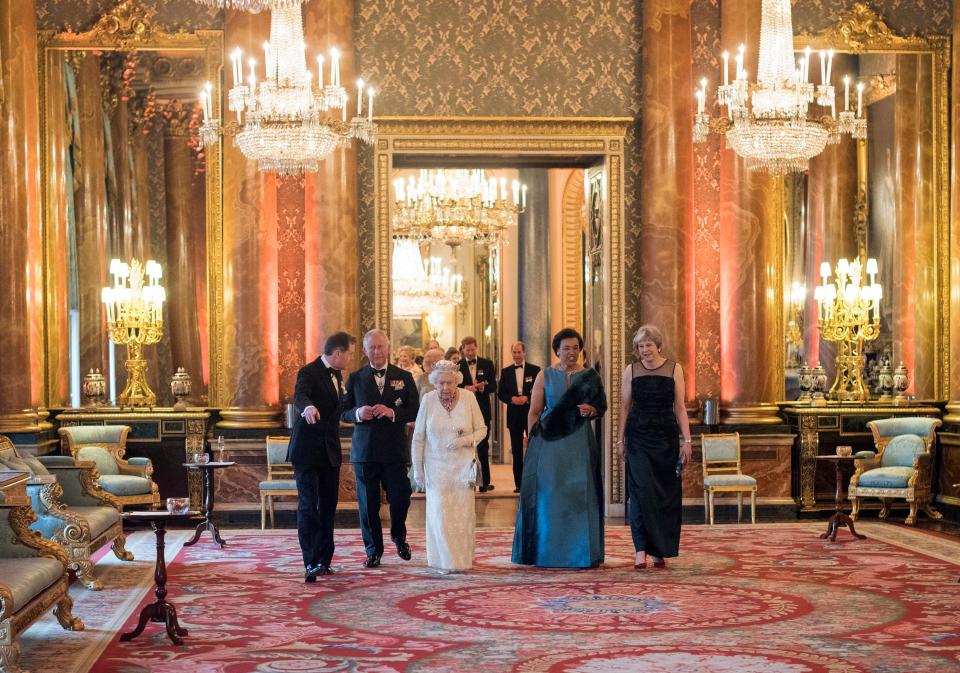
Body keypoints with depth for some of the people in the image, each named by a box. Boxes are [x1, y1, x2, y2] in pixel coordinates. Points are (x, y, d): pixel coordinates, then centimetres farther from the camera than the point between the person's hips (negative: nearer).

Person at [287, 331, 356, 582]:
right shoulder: (309, 372, -13)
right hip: (307, 451, -8)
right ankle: (311, 563, -10)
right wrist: (308, 407, -55)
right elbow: (299, 395, -36)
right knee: (308, 506, -9)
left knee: (328, 507, 9)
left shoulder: (336, 375, 13)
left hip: (329, 451, 8)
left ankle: (323, 561, 17)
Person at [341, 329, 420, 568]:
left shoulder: (404, 377, 5)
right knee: (368, 503, 4)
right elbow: (343, 412, 6)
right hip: (365, 450, 0)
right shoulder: (355, 378, 6)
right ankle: (373, 550, 16)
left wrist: (393, 412, -17)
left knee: (400, 499, 4)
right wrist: (358, 413, -16)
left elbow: (415, 411, 0)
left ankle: (399, 538, 32)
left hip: (395, 450, 0)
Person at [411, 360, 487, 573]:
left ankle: (463, 559, 15)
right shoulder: (428, 400, -6)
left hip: (463, 464, 1)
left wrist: (465, 440, -17)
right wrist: (417, 468, -1)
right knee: (440, 512, -5)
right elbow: (418, 437, 0)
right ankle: (445, 561, 5)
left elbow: (482, 429, 3)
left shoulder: (468, 398, -5)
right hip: (437, 466, -1)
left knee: (463, 513, 1)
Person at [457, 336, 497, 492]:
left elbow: (493, 387, 1)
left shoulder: (487, 364, 4)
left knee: (483, 447, 6)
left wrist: (483, 387, -19)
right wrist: (464, 389, -22)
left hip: (482, 410, 1)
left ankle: (484, 481, 12)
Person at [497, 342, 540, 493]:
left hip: (531, 413, -2)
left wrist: (527, 398, -16)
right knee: (517, 451, 5)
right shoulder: (506, 372, 8)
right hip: (514, 415, 2)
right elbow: (500, 393, 6)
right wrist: (512, 399, -13)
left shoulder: (535, 370, 1)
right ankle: (518, 483, 9)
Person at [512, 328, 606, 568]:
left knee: (580, 494, 0)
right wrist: (532, 442, -5)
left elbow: (601, 407, 13)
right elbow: (534, 412, 4)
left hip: (580, 442, 1)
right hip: (549, 441, 0)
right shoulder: (545, 376, 5)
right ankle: (548, 552, 9)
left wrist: (590, 410, -9)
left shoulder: (590, 376, 7)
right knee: (548, 494, 1)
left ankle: (581, 552, 9)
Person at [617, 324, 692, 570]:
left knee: (667, 493, 3)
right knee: (641, 491, -10)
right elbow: (625, 406, 8)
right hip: (638, 438, -1)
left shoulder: (674, 369, 3)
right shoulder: (631, 370, 4)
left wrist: (687, 440, -2)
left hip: (666, 438, 1)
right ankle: (641, 550, -10)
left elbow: (680, 408, 3)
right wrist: (621, 439, 3)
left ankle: (660, 550, 13)